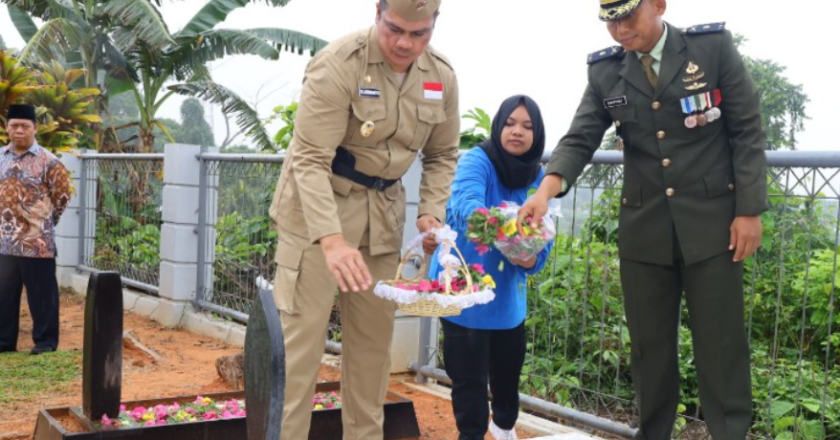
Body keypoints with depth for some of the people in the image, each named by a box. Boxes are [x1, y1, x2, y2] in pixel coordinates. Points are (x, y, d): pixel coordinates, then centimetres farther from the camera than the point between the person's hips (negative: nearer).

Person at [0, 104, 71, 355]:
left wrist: (45, 222, 6)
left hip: (37, 241, -5)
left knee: (41, 294, 3)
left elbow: (62, 195, -1)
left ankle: (45, 341, 13)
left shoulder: (48, 162, -7)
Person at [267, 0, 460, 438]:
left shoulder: (442, 76, -2)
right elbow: (310, 159, -25)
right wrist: (332, 239, -37)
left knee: (373, 336, 12)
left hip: (383, 213, 6)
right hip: (317, 208, -5)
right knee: (301, 336, -7)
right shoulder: (338, 64, -20)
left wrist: (431, 212, -6)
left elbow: (442, 155, 11)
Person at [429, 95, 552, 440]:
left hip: (506, 292, 5)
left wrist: (530, 257, -27)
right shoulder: (477, 161, -16)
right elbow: (466, 204, -36)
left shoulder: (538, 178, 0)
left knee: (509, 366, 18)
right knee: (469, 374, -1)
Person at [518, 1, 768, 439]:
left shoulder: (715, 47, -2)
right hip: (643, 229, 3)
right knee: (649, 346, 9)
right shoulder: (605, 72, 4)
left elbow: (747, 132, -1)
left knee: (720, 342, 2)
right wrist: (546, 190, -21)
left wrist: (749, 210, -7)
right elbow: (579, 140, -2)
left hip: (711, 223, -2)